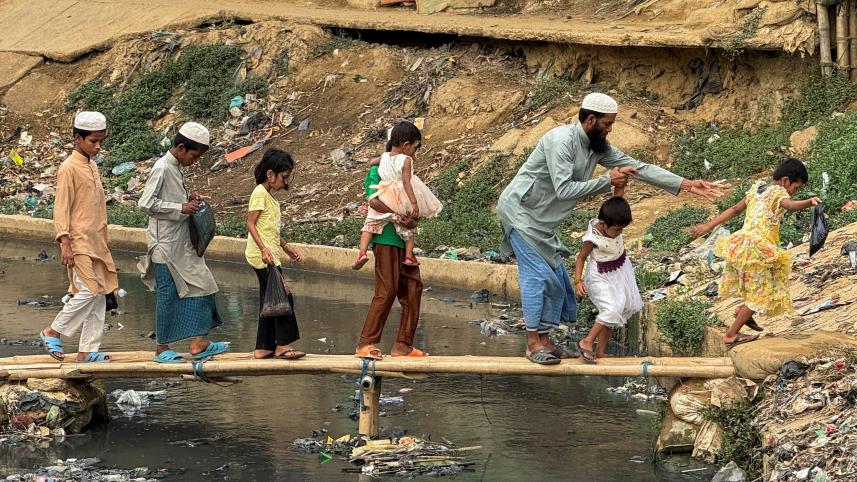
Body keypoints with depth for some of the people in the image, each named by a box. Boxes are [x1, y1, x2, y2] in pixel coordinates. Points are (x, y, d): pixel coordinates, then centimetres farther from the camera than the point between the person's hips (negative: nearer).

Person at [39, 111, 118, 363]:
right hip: (79, 243, -9)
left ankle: (88, 350, 9)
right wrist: (65, 242, -19)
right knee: (88, 291, -14)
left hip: (96, 243, 9)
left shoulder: (92, 167, 15)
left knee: (100, 295, 5)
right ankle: (53, 333, 2)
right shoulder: (69, 168, -10)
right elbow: (61, 208, -13)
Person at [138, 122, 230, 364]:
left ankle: (198, 343, 8)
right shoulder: (162, 169, -16)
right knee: (167, 294, -1)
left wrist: (188, 198, 7)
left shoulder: (176, 168, 11)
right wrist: (180, 207, -20)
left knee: (197, 288, 7)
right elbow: (146, 203, -22)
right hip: (166, 245, -9)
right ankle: (162, 348, 8)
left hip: (182, 244, 9)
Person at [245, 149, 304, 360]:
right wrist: (264, 249, -25)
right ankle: (283, 345, -7)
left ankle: (264, 348, 13)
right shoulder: (260, 193, -11)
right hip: (263, 255, -10)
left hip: (269, 255, 10)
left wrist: (286, 247, 24)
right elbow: (251, 223, -17)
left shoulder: (269, 195, 18)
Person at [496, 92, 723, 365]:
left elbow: (638, 168, 1)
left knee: (556, 276, 6)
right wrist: (607, 181, -25)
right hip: (520, 210, -9)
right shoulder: (562, 141, -24)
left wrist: (685, 185, -4)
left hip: (540, 220, 9)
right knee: (537, 273, -13)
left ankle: (544, 341, 13)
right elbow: (564, 189, -30)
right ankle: (534, 344, -9)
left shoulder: (598, 147, 3)